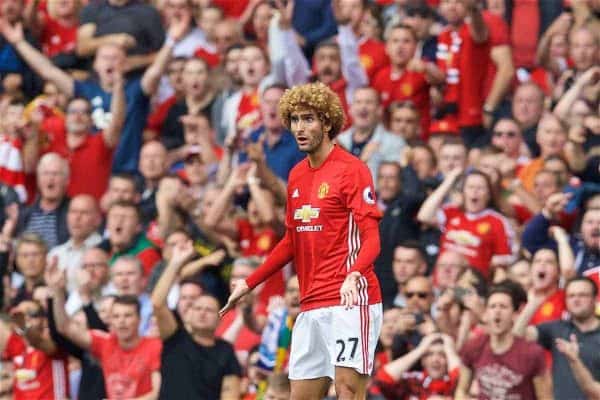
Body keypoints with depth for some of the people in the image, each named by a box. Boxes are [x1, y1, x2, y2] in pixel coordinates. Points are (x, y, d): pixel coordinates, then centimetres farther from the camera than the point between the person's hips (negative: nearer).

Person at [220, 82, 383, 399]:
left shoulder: (352, 170, -7)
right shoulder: (297, 175, 17)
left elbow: (371, 238, -15)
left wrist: (353, 276, -34)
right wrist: (249, 284, 27)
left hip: (350, 301, -8)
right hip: (310, 307, 8)